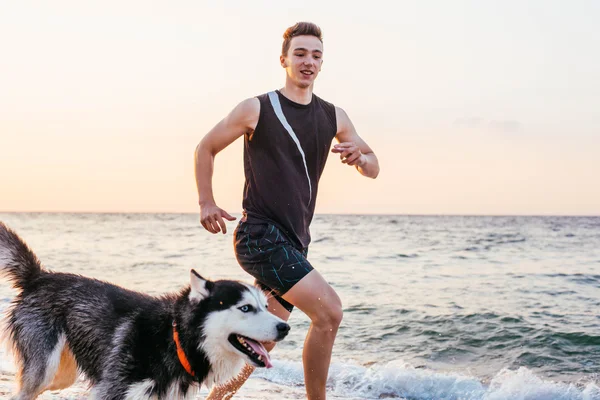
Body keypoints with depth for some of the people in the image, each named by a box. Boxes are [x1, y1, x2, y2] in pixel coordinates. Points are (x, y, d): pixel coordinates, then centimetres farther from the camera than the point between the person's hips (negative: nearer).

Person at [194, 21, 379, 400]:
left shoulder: (333, 117, 9)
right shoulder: (257, 109, -4)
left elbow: (374, 168, 13)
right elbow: (205, 148, 7)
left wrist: (360, 157, -10)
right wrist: (207, 203, -1)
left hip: (294, 241, 6)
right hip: (260, 236, -6)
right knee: (329, 311, -19)